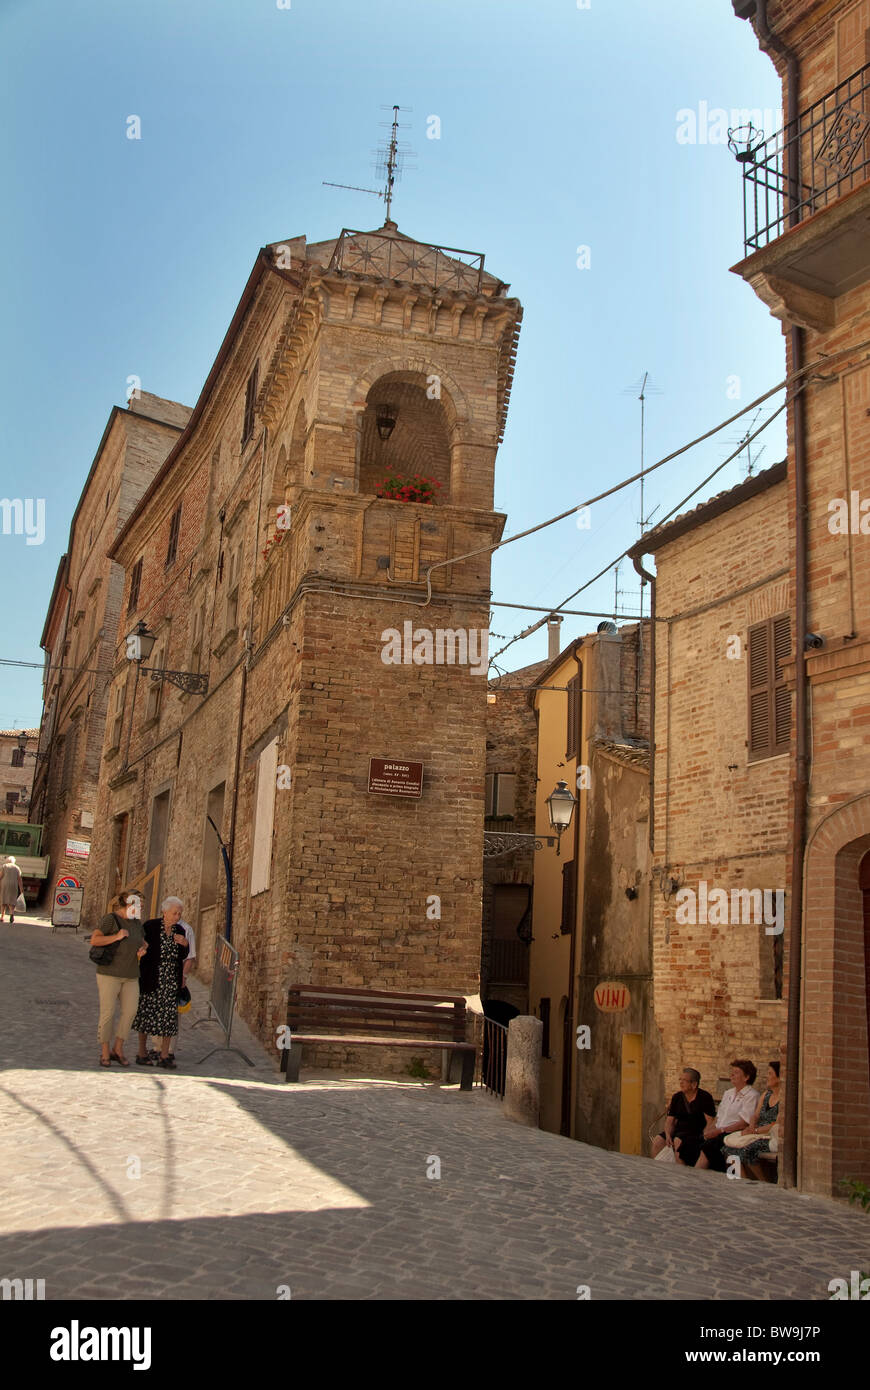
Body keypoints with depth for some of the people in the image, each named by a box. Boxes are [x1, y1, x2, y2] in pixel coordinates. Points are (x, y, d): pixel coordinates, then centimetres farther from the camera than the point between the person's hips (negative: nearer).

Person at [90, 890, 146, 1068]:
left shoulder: (136, 923, 11)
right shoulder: (111, 919, -10)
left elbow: (142, 943, 24)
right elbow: (94, 940, -16)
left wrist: (142, 950, 1)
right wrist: (116, 937, -25)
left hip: (130, 976, 6)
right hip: (109, 972, -6)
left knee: (130, 1010, -5)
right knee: (107, 1012, -4)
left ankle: (118, 1050, 6)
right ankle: (104, 1053, 8)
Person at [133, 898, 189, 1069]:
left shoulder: (179, 931, 7)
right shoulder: (150, 926, -7)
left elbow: (182, 957, 12)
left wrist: (184, 944, -6)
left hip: (171, 980, 4)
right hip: (152, 978, -4)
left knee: (169, 1016, 1)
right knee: (147, 1013, 2)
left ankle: (164, 1056, 6)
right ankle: (142, 1054, 13)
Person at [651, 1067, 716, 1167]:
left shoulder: (705, 1097, -5)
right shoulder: (677, 1097, 11)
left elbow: (710, 1123, -10)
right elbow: (670, 1120, 10)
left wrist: (703, 1137, -23)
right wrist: (668, 1135, -8)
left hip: (697, 1132, -6)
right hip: (679, 1131, 6)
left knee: (678, 1141, -33)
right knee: (658, 1141, -17)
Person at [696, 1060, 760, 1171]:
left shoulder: (751, 1096, -1)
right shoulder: (728, 1093, 24)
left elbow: (744, 1124, -10)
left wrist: (719, 1131, -15)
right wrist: (708, 1130, 2)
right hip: (718, 1134, 7)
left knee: (708, 1146, -32)